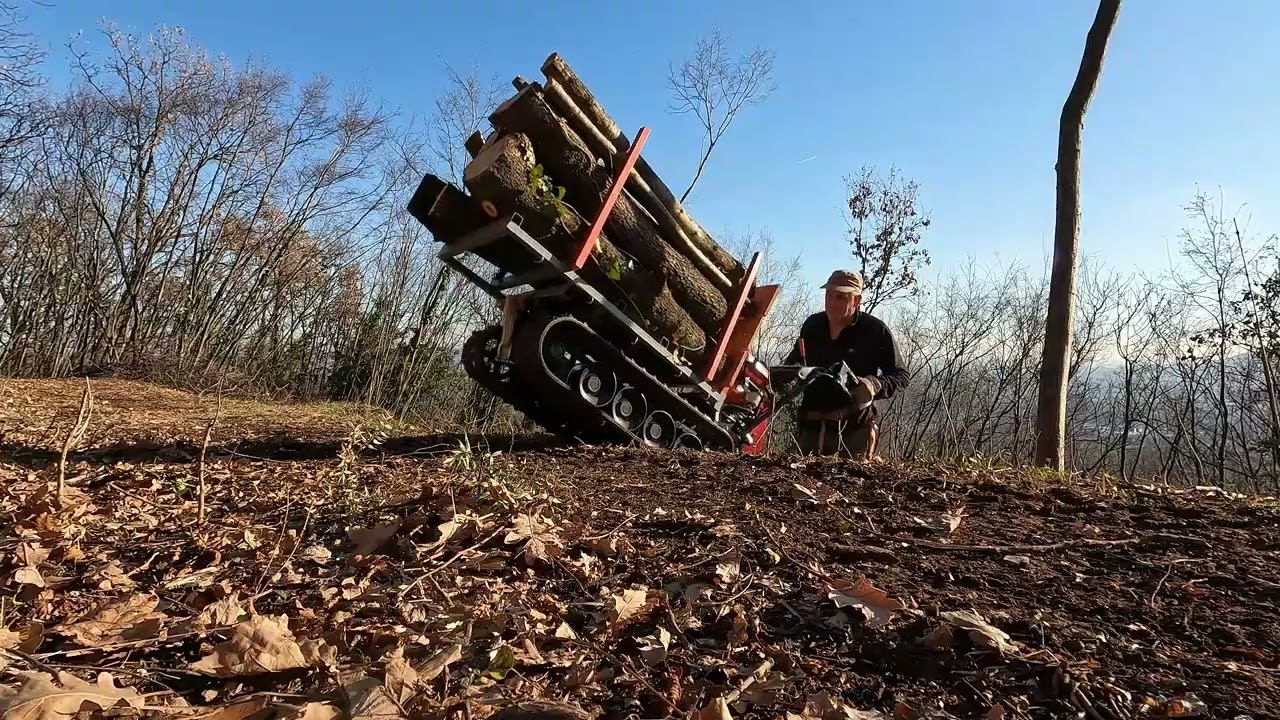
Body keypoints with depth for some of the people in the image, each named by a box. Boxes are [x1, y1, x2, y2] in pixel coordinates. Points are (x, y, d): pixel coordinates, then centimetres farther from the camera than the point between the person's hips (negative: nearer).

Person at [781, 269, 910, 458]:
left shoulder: (876, 331, -5)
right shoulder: (812, 325, 7)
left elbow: (901, 375, 0)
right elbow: (794, 362, 22)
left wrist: (875, 386, -19)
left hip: (855, 429, -4)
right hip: (813, 426, 4)